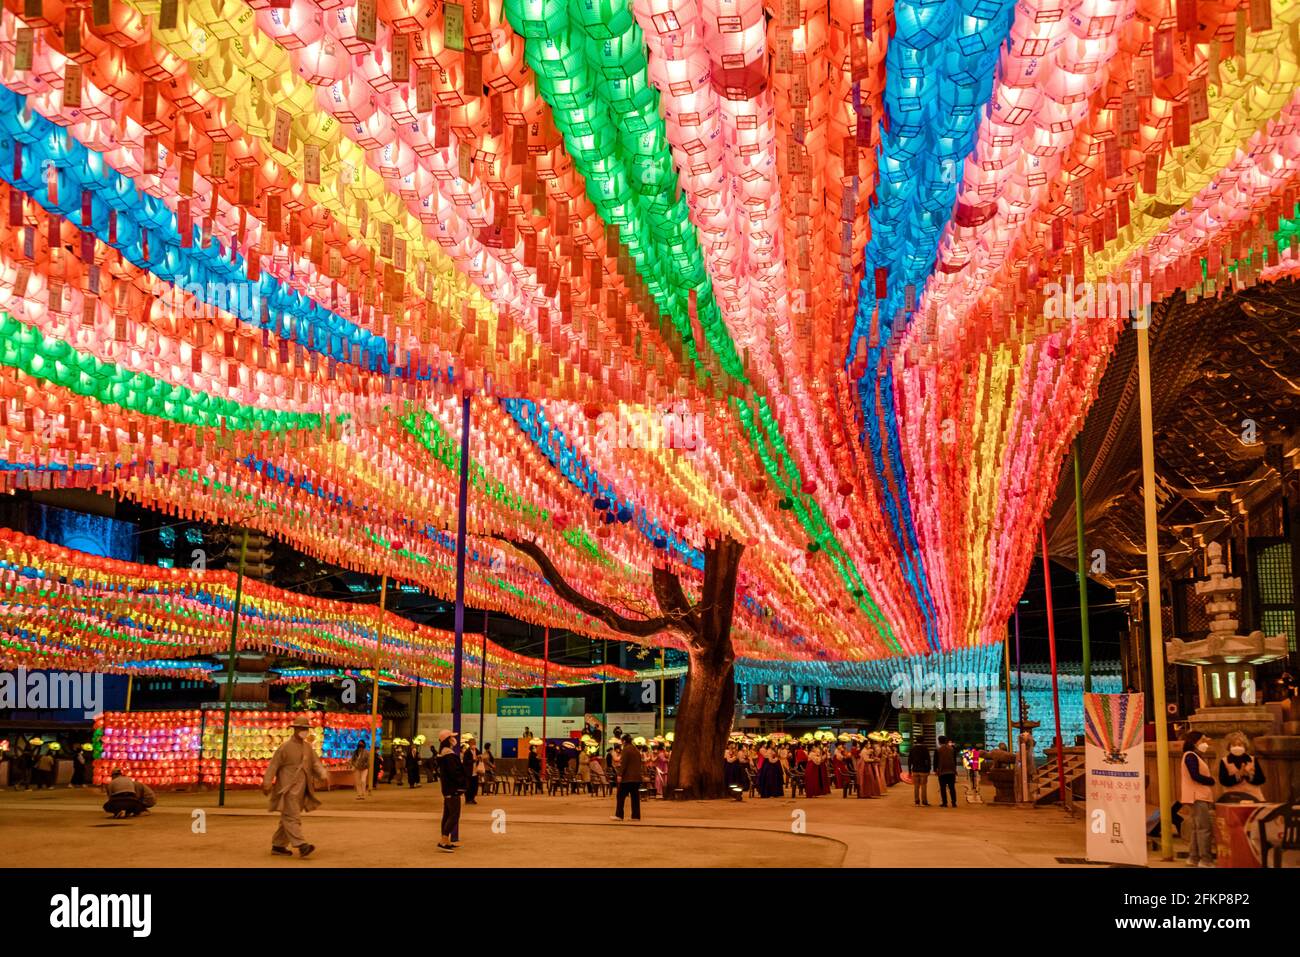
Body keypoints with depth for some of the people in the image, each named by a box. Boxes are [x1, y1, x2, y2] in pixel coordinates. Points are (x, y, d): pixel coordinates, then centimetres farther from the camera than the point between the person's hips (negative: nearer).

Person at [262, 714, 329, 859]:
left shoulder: (308, 747, 12)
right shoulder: (285, 747, -6)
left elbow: (315, 763, 7)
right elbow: (273, 766, -6)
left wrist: (323, 775, -12)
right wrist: (267, 783, -12)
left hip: (301, 790, 7)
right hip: (288, 789, -7)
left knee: (288, 818, 12)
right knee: (292, 817, -14)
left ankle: (278, 846, 21)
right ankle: (301, 846, -25)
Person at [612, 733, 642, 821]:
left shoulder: (626, 749, -9)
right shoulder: (637, 750, 16)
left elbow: (623, 763, -16)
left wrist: (620, 774, -15)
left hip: (627, 777, -7)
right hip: (637, 777, 7)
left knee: (621, 796, 0)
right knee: (635, 797, 7)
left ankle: (619, 815, -1)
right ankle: (636, 816, 5)